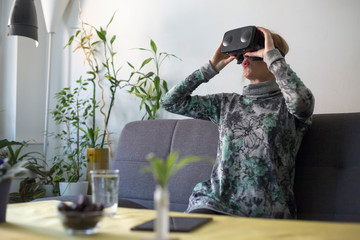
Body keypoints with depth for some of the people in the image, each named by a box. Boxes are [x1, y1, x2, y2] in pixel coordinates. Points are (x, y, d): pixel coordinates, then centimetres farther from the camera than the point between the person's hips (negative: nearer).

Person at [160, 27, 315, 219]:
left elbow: (302, 101, -23)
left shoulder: (285, 103, 4)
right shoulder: (227, 103, 16)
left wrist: (272, 54, -11)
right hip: (215, 203, 3)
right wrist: (212, 67, 10)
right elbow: (171, 101, 13)